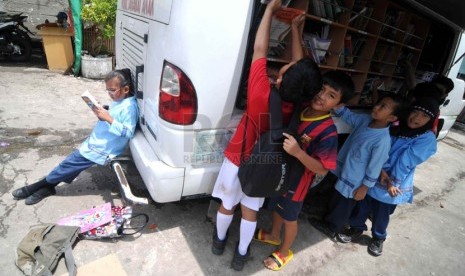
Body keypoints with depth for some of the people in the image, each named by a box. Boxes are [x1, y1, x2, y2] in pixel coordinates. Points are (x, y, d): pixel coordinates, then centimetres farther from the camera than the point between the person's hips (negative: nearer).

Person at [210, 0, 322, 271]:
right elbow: (300, 70, -5)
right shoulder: (294, 106, -20)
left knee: (227, 205, 21)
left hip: (237, 161, -2)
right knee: (250, 211, 20)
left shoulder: (261, 94, -31)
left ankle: (219, 240, 47)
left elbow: (260, 50, -22)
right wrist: (295, 29, 3)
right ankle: (241, 253, 40)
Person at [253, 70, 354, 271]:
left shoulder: (328, 132, -26)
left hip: (297, 181, -6)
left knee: (289, 217, 17)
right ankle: (274, 235, 56)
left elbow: (322, 169, -25)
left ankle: (284, 252, 45)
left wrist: (298, 152, -40)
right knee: (276, 206, 27)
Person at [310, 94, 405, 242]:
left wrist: (364, 188, -12)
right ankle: (328, 224, 49)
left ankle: (332, 229, 42)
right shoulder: (365, 119, -9)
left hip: (354, 182, -7)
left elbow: (374, 168, -22)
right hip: (343, 171, 7)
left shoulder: (383, 140, -29)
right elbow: (347, 115, 4)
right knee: (335, 201, 26)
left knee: (343, 207, 18)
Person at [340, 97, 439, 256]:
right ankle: (357, 228, 42)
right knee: (362, 206, 15)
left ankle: (378, 238, 41)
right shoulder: (394, 127, 0)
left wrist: (392, 182, -13)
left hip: (392, 187, -3)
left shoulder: (427, 139, -12)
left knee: (381, 215, 14)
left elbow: (405, 162, -15)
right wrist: (380, 170, -17)